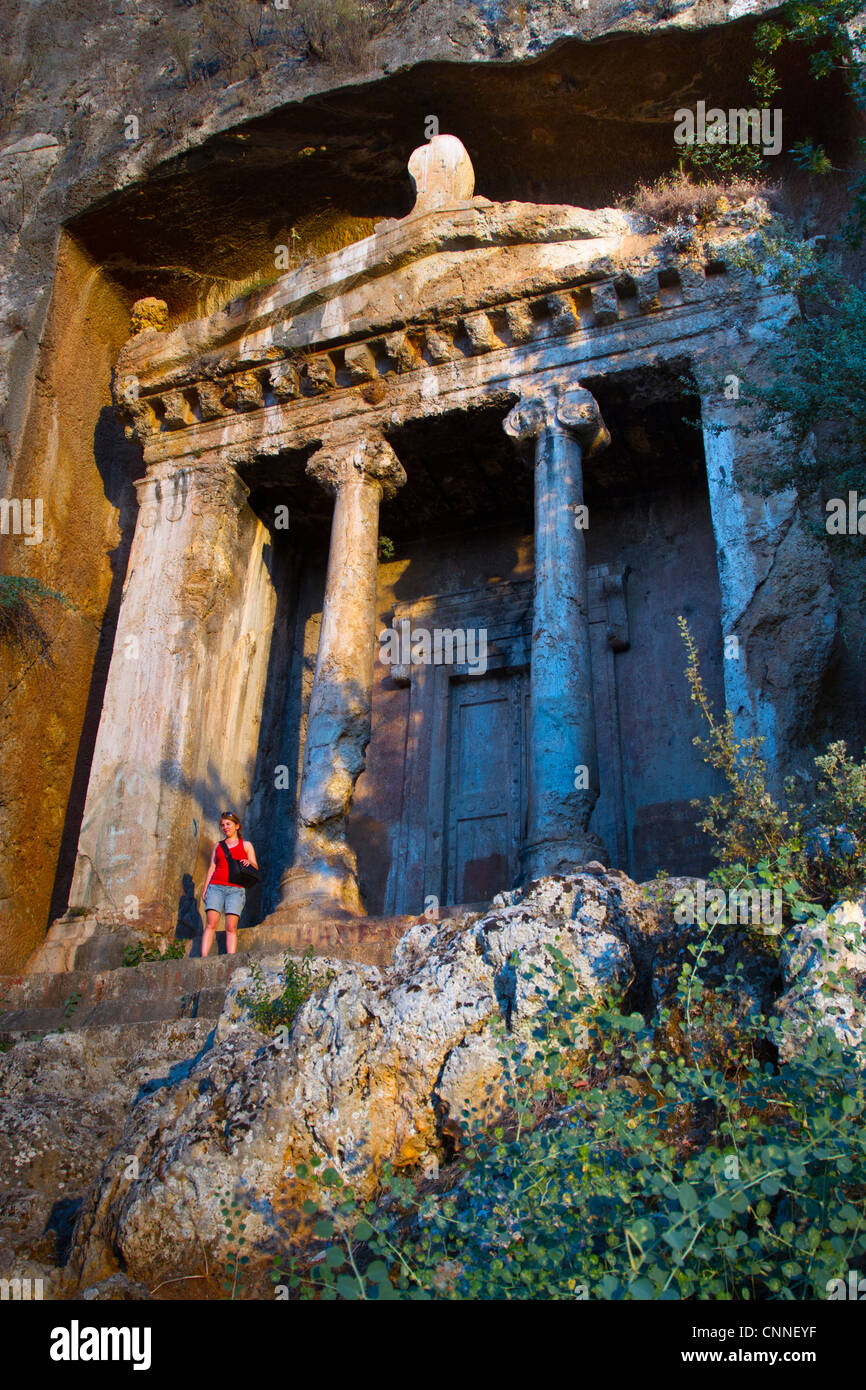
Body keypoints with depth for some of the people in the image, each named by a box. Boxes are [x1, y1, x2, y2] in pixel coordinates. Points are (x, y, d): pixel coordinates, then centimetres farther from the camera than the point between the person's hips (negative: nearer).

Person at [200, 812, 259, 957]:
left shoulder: (246, 845, 15)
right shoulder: (218, 845, 22)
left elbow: (255, 868, 12)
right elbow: (212, 867, 18)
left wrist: (249, 862, -12)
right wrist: (204, 889, 9)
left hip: (236, 889, -2)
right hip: (216, 886, 2)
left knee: (231, 927, -12)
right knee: (211, 924, -13)